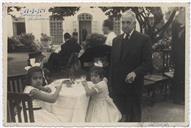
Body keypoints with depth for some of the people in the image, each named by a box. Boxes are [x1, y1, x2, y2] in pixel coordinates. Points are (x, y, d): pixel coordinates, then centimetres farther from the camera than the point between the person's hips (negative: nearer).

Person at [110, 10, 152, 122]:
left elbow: (148, 63, -12)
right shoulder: (116, 40, 11)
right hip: (117, 86, 4)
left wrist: (135, 73, -28)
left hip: (133, 86, -4)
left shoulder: (144, 39, -7)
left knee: (134, 117, 10)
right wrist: (110, 81, 9)